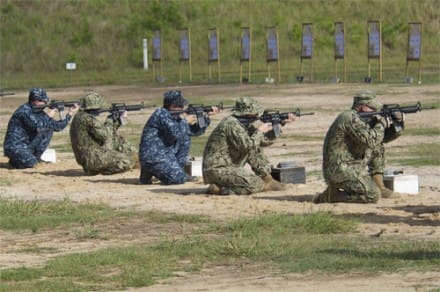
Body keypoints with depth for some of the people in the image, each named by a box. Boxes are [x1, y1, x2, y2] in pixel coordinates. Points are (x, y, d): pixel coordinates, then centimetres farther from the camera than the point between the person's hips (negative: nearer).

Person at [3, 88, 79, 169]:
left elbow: (57, 127, 5)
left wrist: (70, 114, -3)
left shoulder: (38, 111, 6)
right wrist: (48, 116, -16)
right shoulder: (24, 110, -18)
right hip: (15, 148, -8)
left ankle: (36, 157, 7)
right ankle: (16, 159, 2)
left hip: (28, 146, 8)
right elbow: (36, 125, -33)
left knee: (49, 129, 2)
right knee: (31, 164, -30)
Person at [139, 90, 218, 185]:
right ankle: (148, 172, 0)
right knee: (178, 179, -19)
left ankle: (178, 171, 10)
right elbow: (175, 133, -27)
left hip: (166, 154, 10)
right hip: (152, 158, -10)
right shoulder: (162, 114, -16)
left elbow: (195, 131, 17)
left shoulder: (176, 116, 11)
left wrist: (206, 116, 6)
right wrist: (186, 121, -10)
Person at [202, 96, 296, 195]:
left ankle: (267, 180, 11)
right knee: (256, 184, -21)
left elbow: (265, 140, 17)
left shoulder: (245, 123, 9)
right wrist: (259, 131, -12)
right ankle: (218, 188, -13)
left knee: (255, 147, 11)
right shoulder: (232, 124, -20)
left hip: (230, 166, 10)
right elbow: (247, 146, -27)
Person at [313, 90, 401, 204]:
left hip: (353, 167, 10)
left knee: (378, 147, 17)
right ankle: (333, 194, -11)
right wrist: (381, 125, -10)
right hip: (340, 172, -10)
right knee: (373, 195, -22)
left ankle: (379, 186, 14)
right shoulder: (351, 118, -17)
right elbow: (369, 140, -28)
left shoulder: (361, 118, 14)